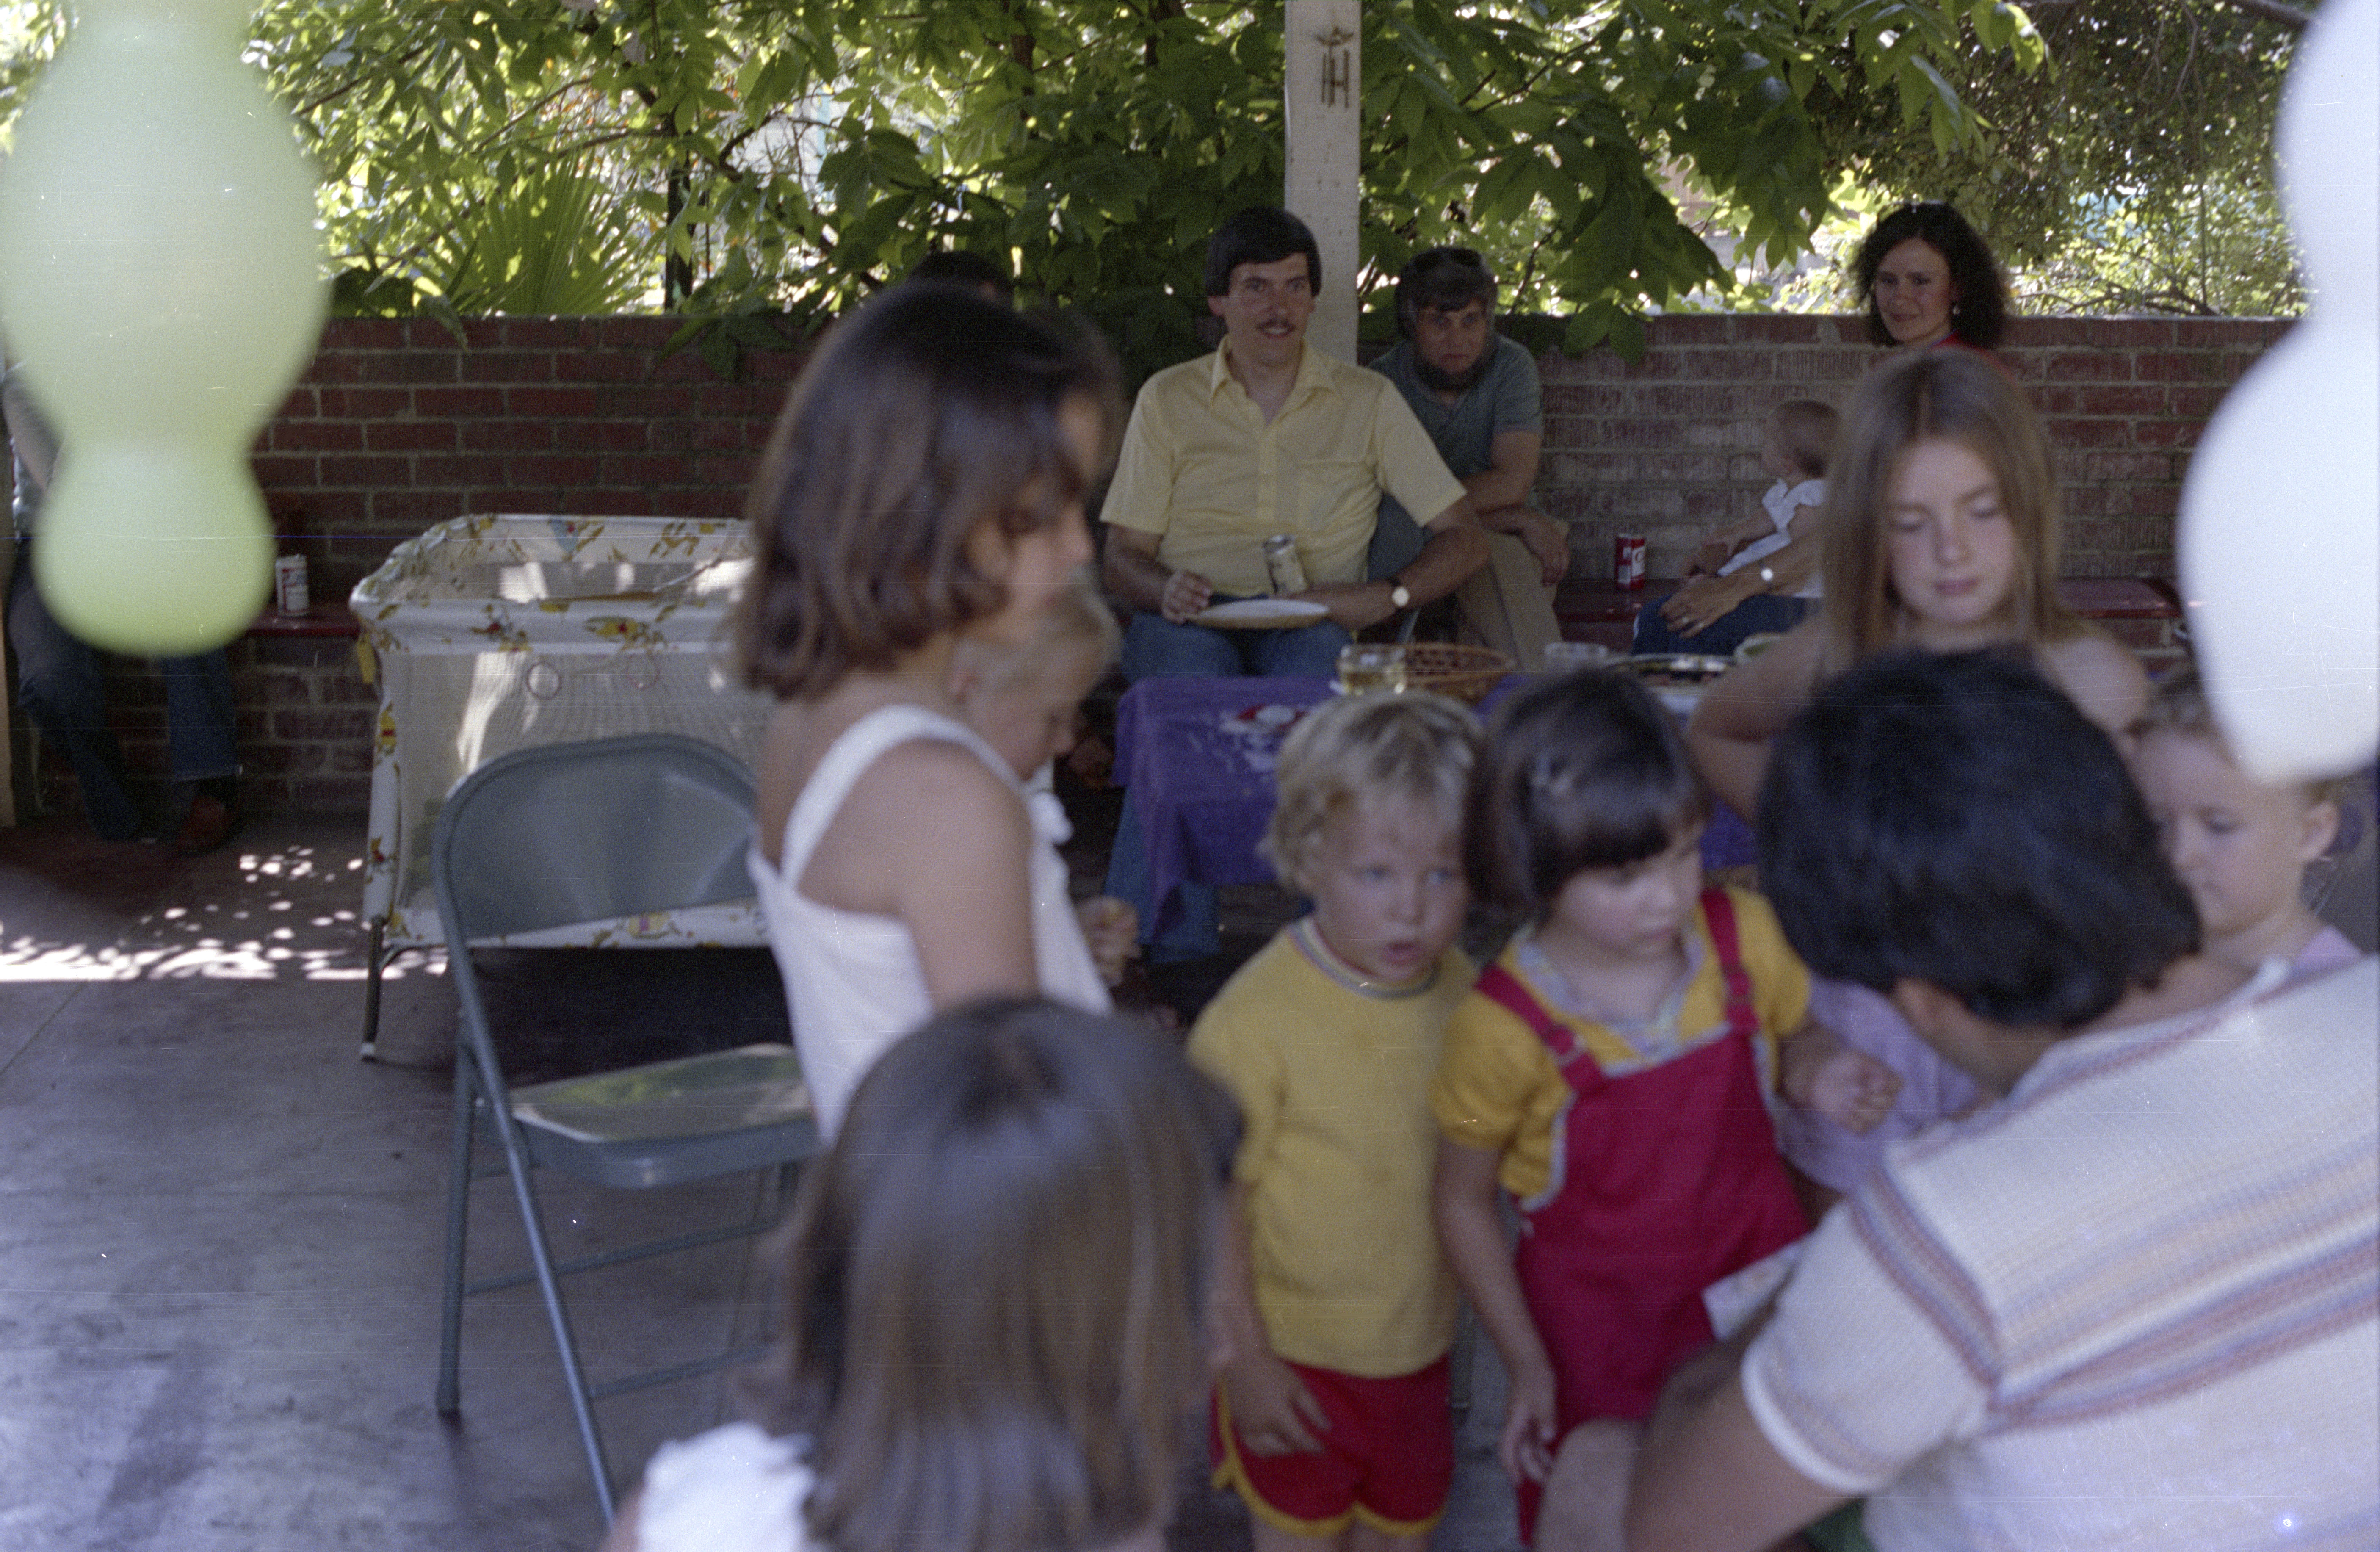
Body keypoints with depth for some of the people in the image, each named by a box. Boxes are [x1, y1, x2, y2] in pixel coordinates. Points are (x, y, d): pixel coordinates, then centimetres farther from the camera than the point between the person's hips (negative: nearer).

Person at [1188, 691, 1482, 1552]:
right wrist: (1243, 1361, -14)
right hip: (1297, 1354, -5)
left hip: (1419, 1346, 5)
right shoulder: (1253, 1020, -25)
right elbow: (1210, 1203, -17)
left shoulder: (1461, 995, -5)